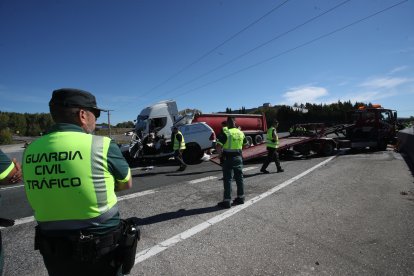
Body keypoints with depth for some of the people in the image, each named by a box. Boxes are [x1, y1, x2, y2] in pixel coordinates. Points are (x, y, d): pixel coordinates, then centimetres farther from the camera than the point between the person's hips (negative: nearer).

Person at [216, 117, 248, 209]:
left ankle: (227, 201, 3)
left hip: (228, 159, -6)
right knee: (239, 178, 15)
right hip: (238, 157, 6)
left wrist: (221, 154, -4)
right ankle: (241, 197, 25)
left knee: (227, 179, -1)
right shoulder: (241, 133, 6)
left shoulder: (225, 134, -14)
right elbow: (245, 144, 21)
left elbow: (219, 147, -20)